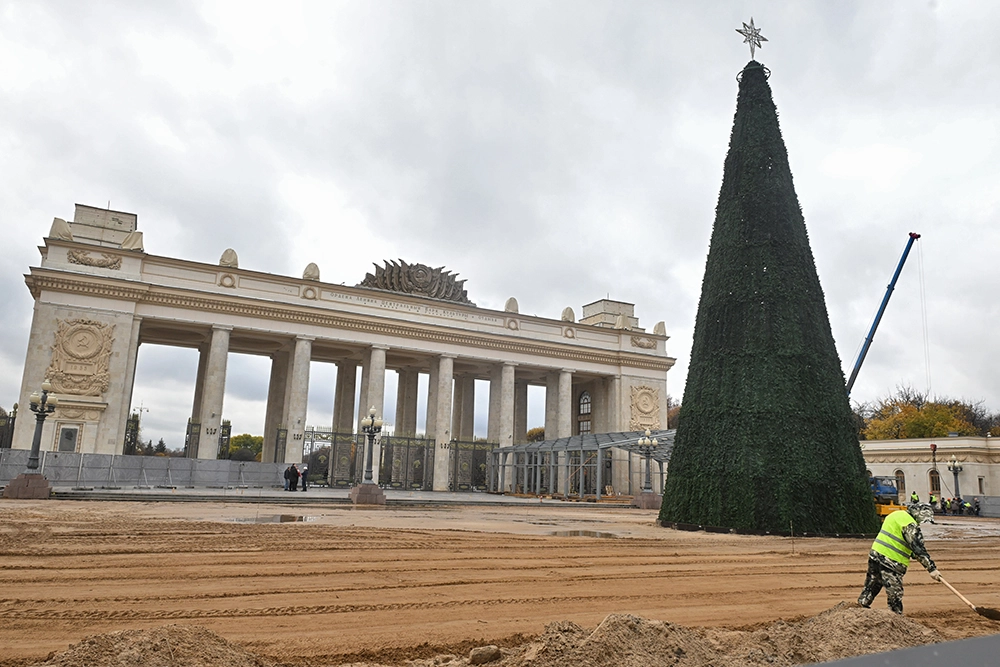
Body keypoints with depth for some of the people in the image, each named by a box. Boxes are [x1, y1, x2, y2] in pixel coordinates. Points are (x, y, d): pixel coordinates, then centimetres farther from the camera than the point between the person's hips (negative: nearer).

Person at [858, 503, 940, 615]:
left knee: (870, 589, 16)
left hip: (875, 554, 9)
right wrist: (931, 568, -15)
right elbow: (918, 548, -17)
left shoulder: (897, 514, 16)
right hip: (890, 562, -9)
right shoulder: (909, 524, -13)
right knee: (895, 595, 0)